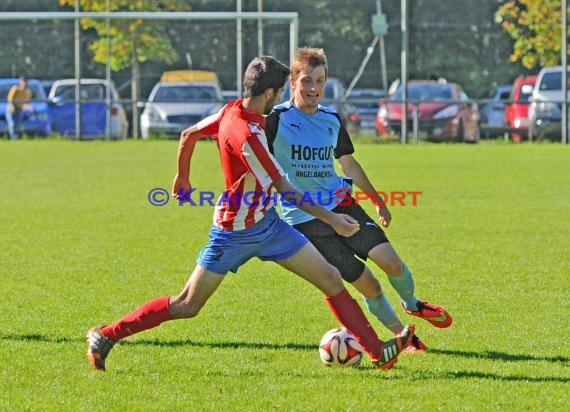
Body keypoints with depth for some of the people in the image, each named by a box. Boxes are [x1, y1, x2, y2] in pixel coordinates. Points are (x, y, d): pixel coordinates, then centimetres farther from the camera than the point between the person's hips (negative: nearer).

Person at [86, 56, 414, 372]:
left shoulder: (234, 110, -3)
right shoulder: (247, 135, -30)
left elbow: (188, 135, 12)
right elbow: (284, 189, -25)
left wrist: (183, 178, 28)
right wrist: (332, 219, -19)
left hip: (267, 223, 9)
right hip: (236, 232, -9)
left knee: (331, 279, 3)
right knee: (187, 306, 0)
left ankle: (379, 352, 7)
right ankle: (106, 336, 13)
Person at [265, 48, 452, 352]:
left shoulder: (332, 120, 8)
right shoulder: (277, 119, -12)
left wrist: (378, 200, 28)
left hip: (341, 205, 4)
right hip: (304, 220, -4)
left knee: (391, 263, -11)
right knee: (368, 285, -6)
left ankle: (412, 304, 21)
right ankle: (401, 335, 16)